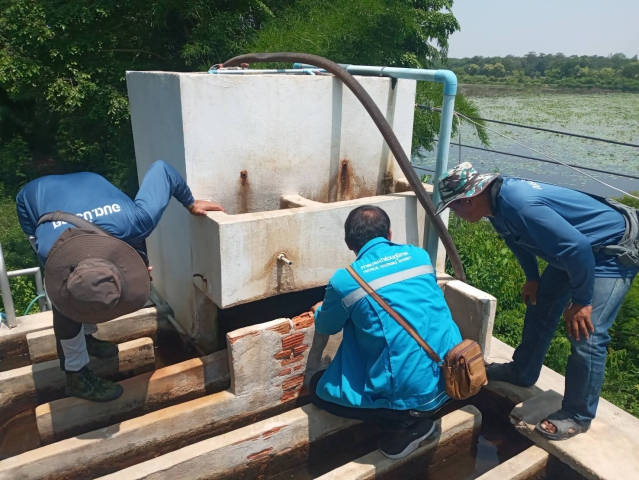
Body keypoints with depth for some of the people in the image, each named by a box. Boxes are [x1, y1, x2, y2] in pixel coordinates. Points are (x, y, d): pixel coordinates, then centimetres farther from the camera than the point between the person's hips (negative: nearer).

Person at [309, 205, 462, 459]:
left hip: (409, 392, -5)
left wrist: (320, 310, 36)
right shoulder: (419, 255, 5)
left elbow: (326, 327, 12)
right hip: (453, 378, 5)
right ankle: (415, 415, 20)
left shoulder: (344, 280, -8)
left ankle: (406, 423, 7)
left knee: (318, 387, 15)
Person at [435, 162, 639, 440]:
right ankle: (522, 372, 34)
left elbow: (577, 248, -36)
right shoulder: (498, 199, -7)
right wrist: (532, 278, 16)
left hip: (613, 251, -9)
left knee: (585, 335, -12)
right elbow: (517, 237, 13)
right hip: (577, 248, 10)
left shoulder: (521, 206, -36)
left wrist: (581, 301, -25)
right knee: (540, 307, 16)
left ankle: (578, 415, 7)